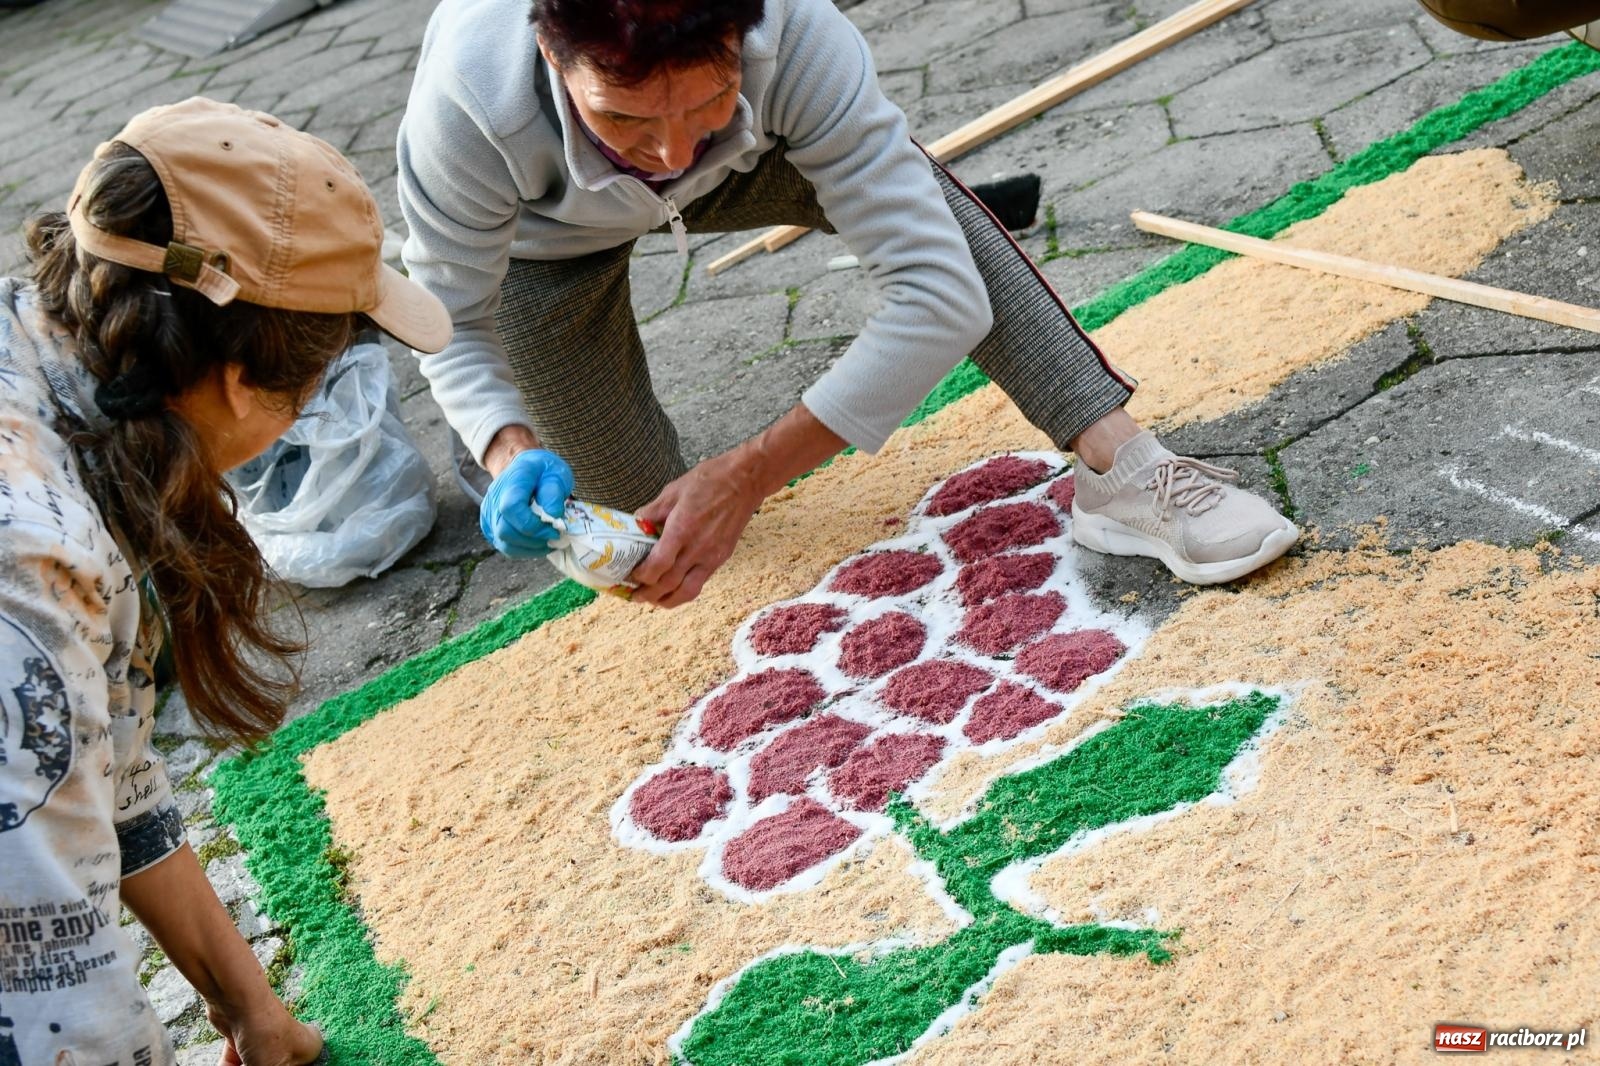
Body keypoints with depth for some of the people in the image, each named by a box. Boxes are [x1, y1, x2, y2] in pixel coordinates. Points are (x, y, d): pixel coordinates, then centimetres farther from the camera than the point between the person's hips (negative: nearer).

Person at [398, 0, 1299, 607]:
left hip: (731, 170, 1)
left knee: (905, 180, -27)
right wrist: (513, 452, -44)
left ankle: (1124, 467, -23)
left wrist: (748, 475, -47)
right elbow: (455, 327, -24)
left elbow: (940, 297, -41)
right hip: (543, 240, -1)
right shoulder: (468, 102, -42)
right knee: (642, 515, -1)